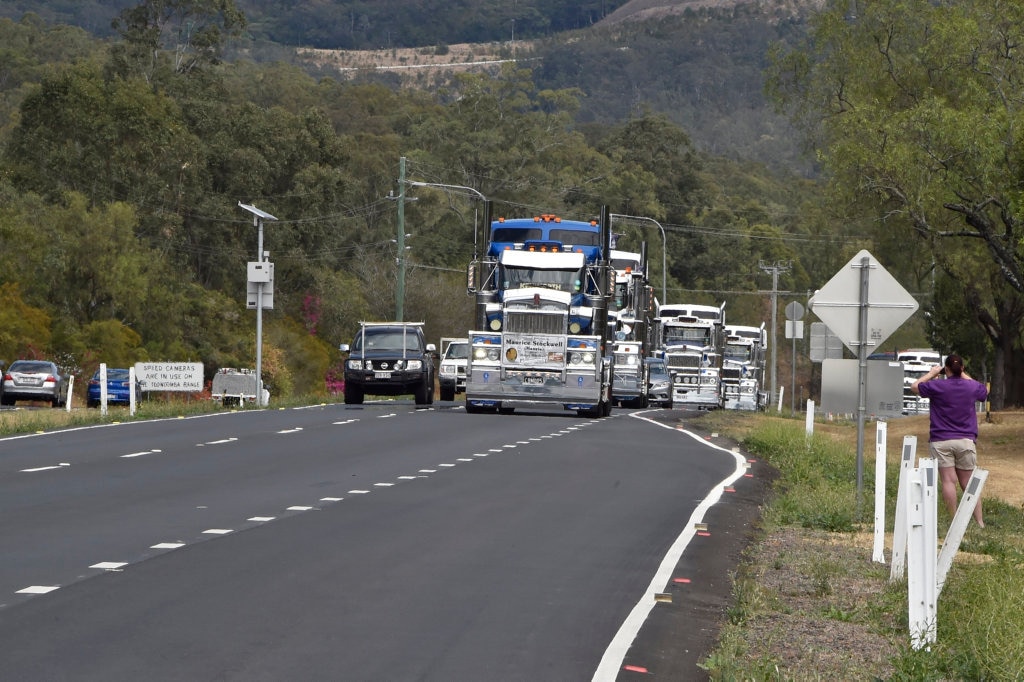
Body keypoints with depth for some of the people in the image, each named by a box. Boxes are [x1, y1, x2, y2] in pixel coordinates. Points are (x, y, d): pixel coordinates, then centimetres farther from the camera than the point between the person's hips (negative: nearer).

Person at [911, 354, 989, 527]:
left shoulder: (937, 386, -8)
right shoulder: (972, 387, 1)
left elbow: (915, 387, 10)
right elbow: (984, 391, 26)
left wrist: (931, 374, 20)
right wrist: (964, 376, 26)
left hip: (941, 441, -3)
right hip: (966, 440, 3)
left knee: (948, 481, -3)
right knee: (968, 482, 9)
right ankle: (979, 521, 8)